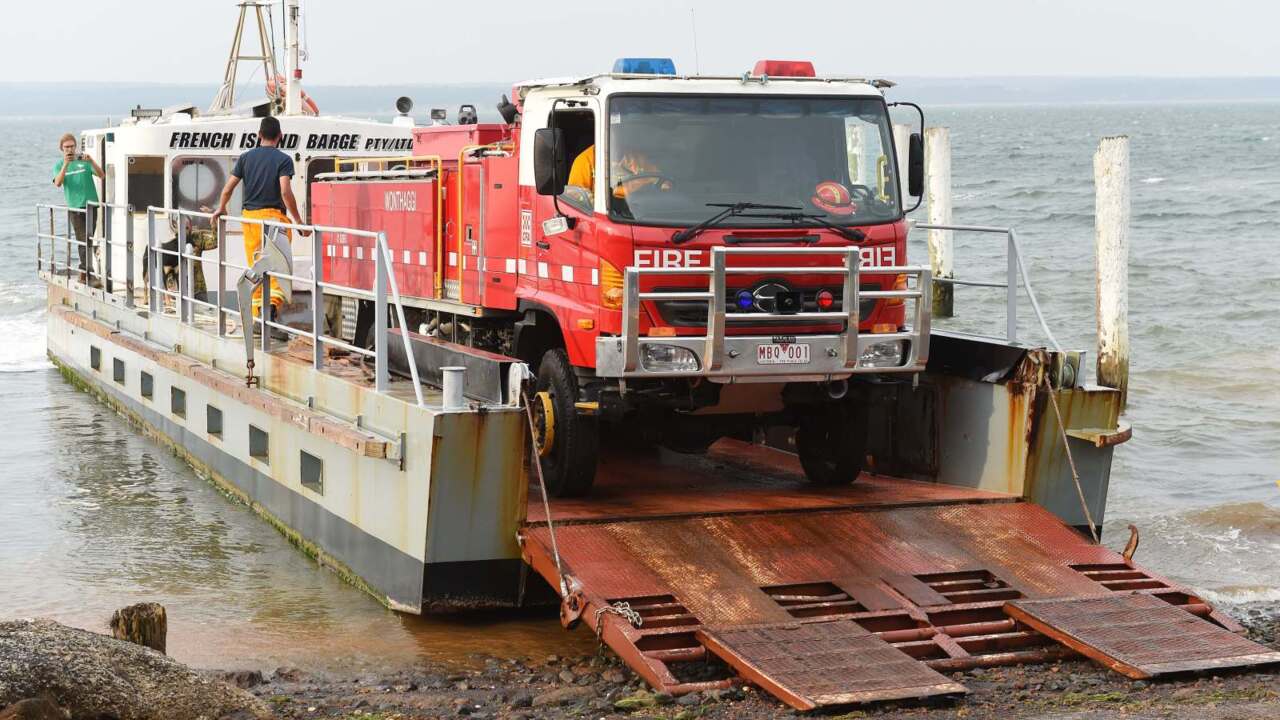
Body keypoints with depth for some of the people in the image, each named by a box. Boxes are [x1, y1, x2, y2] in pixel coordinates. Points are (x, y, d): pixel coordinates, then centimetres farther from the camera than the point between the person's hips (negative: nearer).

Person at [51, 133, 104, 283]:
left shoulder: (84, 160, 7)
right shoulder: (59, 165, 8)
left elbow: (101, 175, -5)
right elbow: (58, 183, -10)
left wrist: (91, 161, -22)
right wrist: (65, 165, -22)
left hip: (90, 204, 1)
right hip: (74, 206, -1)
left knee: (88, 239, 0)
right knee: (83, 240, -4)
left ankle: (84, 271, 8)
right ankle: (85, 271, -3)